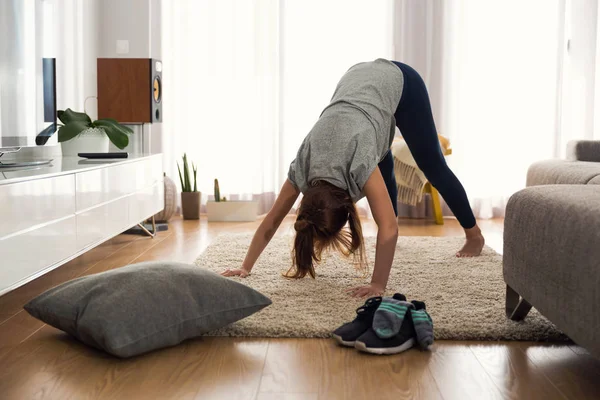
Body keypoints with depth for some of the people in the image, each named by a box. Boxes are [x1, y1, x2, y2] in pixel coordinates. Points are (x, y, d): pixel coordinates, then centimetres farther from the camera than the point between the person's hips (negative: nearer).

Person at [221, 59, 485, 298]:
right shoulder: (301, 168, -23)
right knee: (382, 170, 11)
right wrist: (245, 267, -17)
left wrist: (378, 285, -43)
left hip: (399, 82, -4)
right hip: (356, 78, 4)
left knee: (432, 166, 7)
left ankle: (474, 235, 24)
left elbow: (388, 228, -42)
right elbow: (270, 222, -16)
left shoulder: (358, 163, -39)